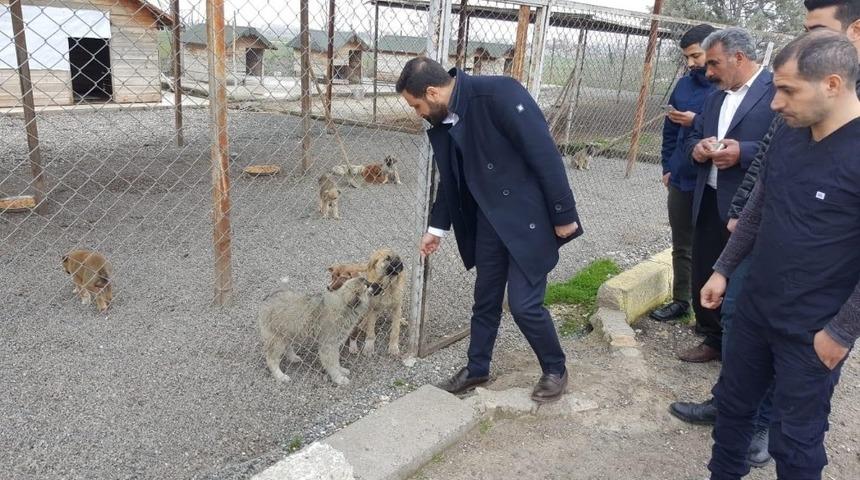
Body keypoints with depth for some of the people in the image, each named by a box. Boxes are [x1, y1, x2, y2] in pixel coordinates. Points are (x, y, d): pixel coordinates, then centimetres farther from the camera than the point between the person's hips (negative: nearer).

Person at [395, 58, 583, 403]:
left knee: (524, 304, -4)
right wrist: (437, 227, 21)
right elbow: (449, 179, 15)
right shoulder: (441, 122, 1)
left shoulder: (498, 93, -23)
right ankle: (477, 368, 34)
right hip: (488, 221, 7)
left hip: (528, 218, -7)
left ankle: (555, 370, 22)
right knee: (485, 299, 15)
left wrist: (564, 215, -17)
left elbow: (545, 153, -21)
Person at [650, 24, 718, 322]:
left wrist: (697, 122, -22)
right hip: (680, 179, 6)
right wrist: (667, 166, 11)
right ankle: (680, 301, 28)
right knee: (681, 246, 15)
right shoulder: (684, 85, 9)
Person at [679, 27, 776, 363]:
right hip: (708, 203, 8)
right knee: (703, 276, 15)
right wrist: (697, 148, -2)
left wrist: (743, 152, -24)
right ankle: (713, 340, 35)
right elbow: (694, 136, 20)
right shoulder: (715, 97, 16)